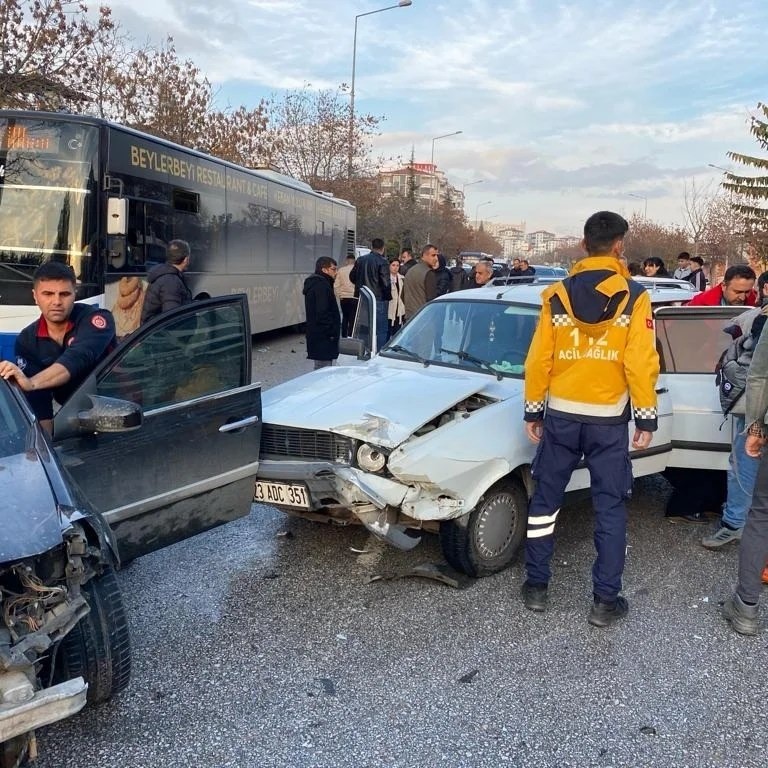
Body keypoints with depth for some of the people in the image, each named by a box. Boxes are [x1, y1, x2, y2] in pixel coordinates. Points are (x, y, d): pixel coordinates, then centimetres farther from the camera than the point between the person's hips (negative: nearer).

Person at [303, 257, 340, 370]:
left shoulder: (313, 283, 18)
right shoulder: (322, 285, -16)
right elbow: (323, 313, -23)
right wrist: (331, 332, -19)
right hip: (323, 339, -11)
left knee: (319, 369, 18)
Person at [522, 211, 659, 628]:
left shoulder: (557, 295, -2)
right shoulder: (634, 298, -7)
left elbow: (538, 359, -2)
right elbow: (640, 363, -10)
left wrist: (532, 410, 7)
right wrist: (646, 418, -2)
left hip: (561, 415, 2)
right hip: (609, 419, -1)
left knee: (545, 499, 14)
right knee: (609, 508, 8)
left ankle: (536, 586, 21)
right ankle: (606, 600, 13)